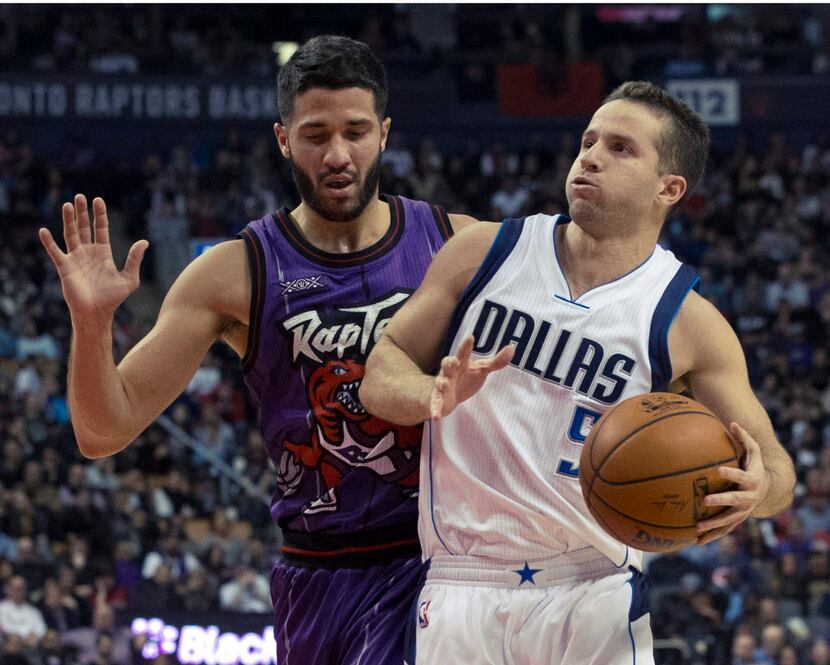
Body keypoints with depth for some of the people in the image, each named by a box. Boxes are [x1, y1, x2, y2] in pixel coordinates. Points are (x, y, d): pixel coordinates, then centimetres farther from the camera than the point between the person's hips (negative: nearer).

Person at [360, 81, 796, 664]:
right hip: (462, 588, 2)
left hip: (593, 593, -1)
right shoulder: (484, 254, 4)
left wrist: (759, 488, -23)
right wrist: (433, 396, -15)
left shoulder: (687, 323, -2)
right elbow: (380, 372, 8)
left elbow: (774, 465, 1)